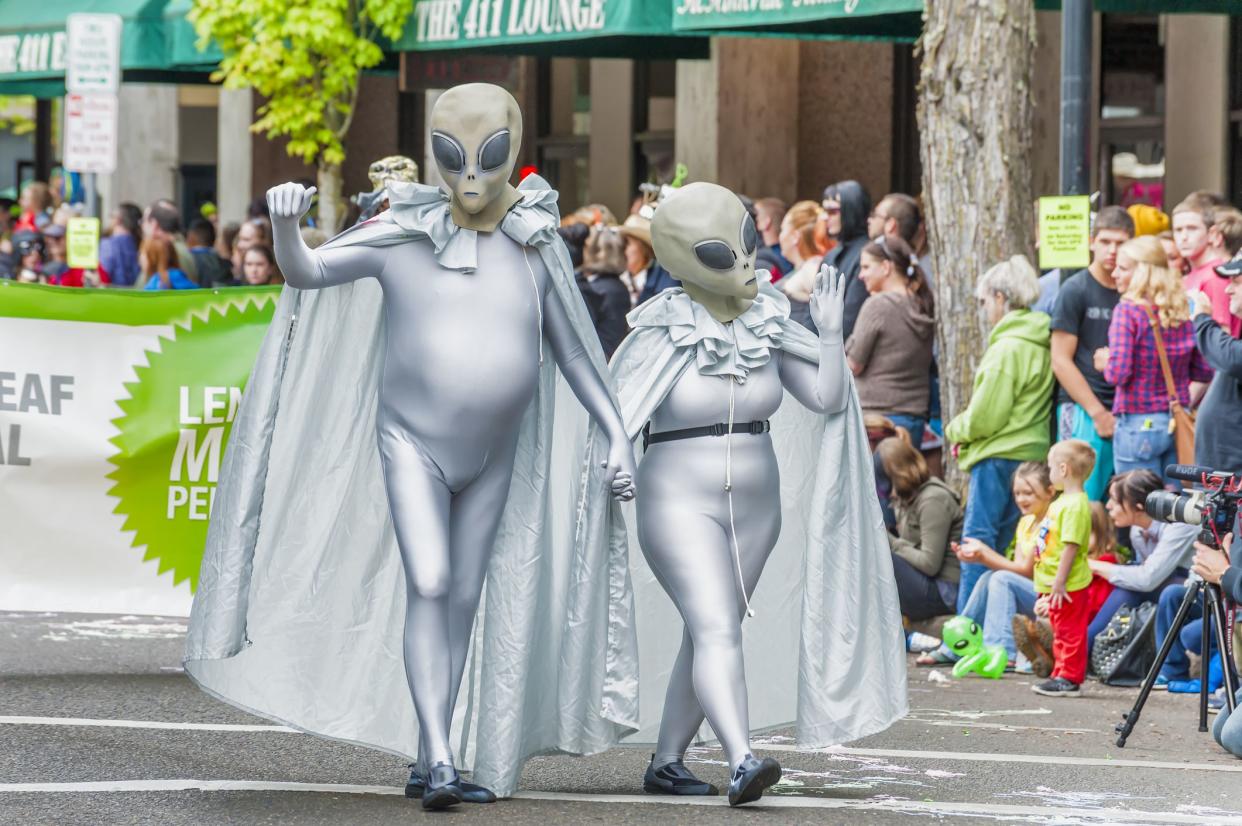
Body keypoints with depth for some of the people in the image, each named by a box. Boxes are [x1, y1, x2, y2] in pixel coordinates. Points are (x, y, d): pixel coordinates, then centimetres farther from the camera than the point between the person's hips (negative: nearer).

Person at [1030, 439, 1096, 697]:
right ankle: (1061, 676, 24)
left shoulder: (1075, 505, -20)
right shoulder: (1062, 502, 14)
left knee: (1070, 632, -5)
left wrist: (1059, 583, -24)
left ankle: (1069, 679, -2)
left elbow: (1071, 547, -23)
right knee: (1061, 633, 17)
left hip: (1069, 587, -11)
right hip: (1054, 585, 11)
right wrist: (1049, 586, 24)